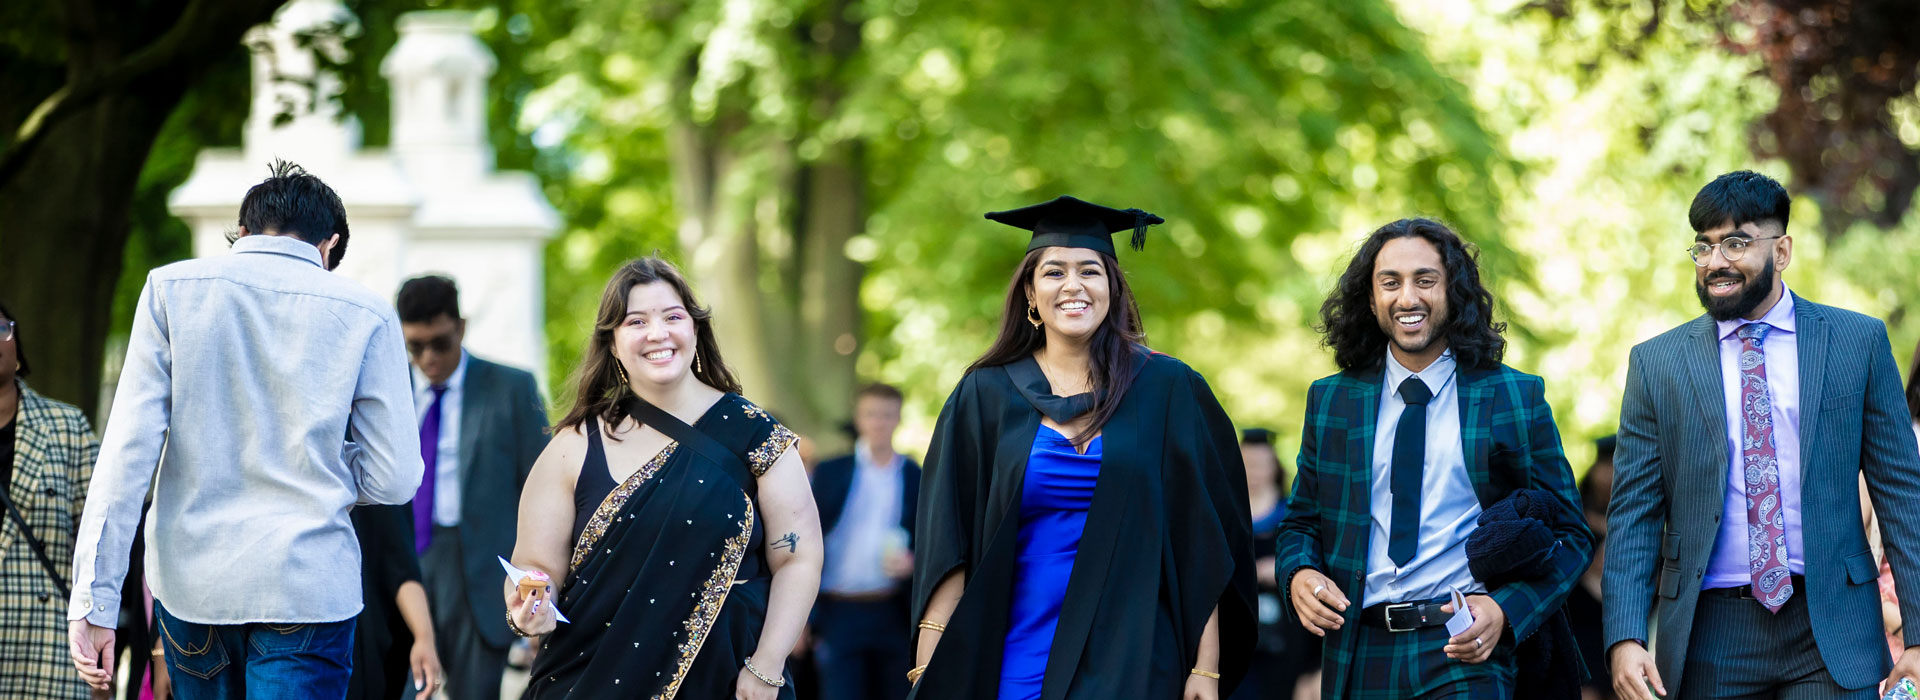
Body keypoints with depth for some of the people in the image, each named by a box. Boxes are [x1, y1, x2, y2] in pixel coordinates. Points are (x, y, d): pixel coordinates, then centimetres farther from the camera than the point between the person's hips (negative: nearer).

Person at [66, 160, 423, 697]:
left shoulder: (171, 289, 1)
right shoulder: (364, 314, -1)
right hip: (307, 587, -2)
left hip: (190, 586, 2)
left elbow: (128, 451, -5)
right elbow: (395, 479, 0)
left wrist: (94, 598, -6)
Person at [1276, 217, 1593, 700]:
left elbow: (1568, 535, 4)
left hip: (1466, 659, -3)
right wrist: (1299, 576, -4)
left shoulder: (1515, 398, 4)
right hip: (1360, 656, 3)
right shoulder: (1330, 401, 12)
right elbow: (1302, 521, 19)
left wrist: (1504, 610, -12)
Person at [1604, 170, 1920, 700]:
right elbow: (1634, 514, 5)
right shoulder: (1656, 363, 7)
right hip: (1710, 636, 1)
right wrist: (1625, 639, -8)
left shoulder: (1858, 341, 6)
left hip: (1829, 633, -1)